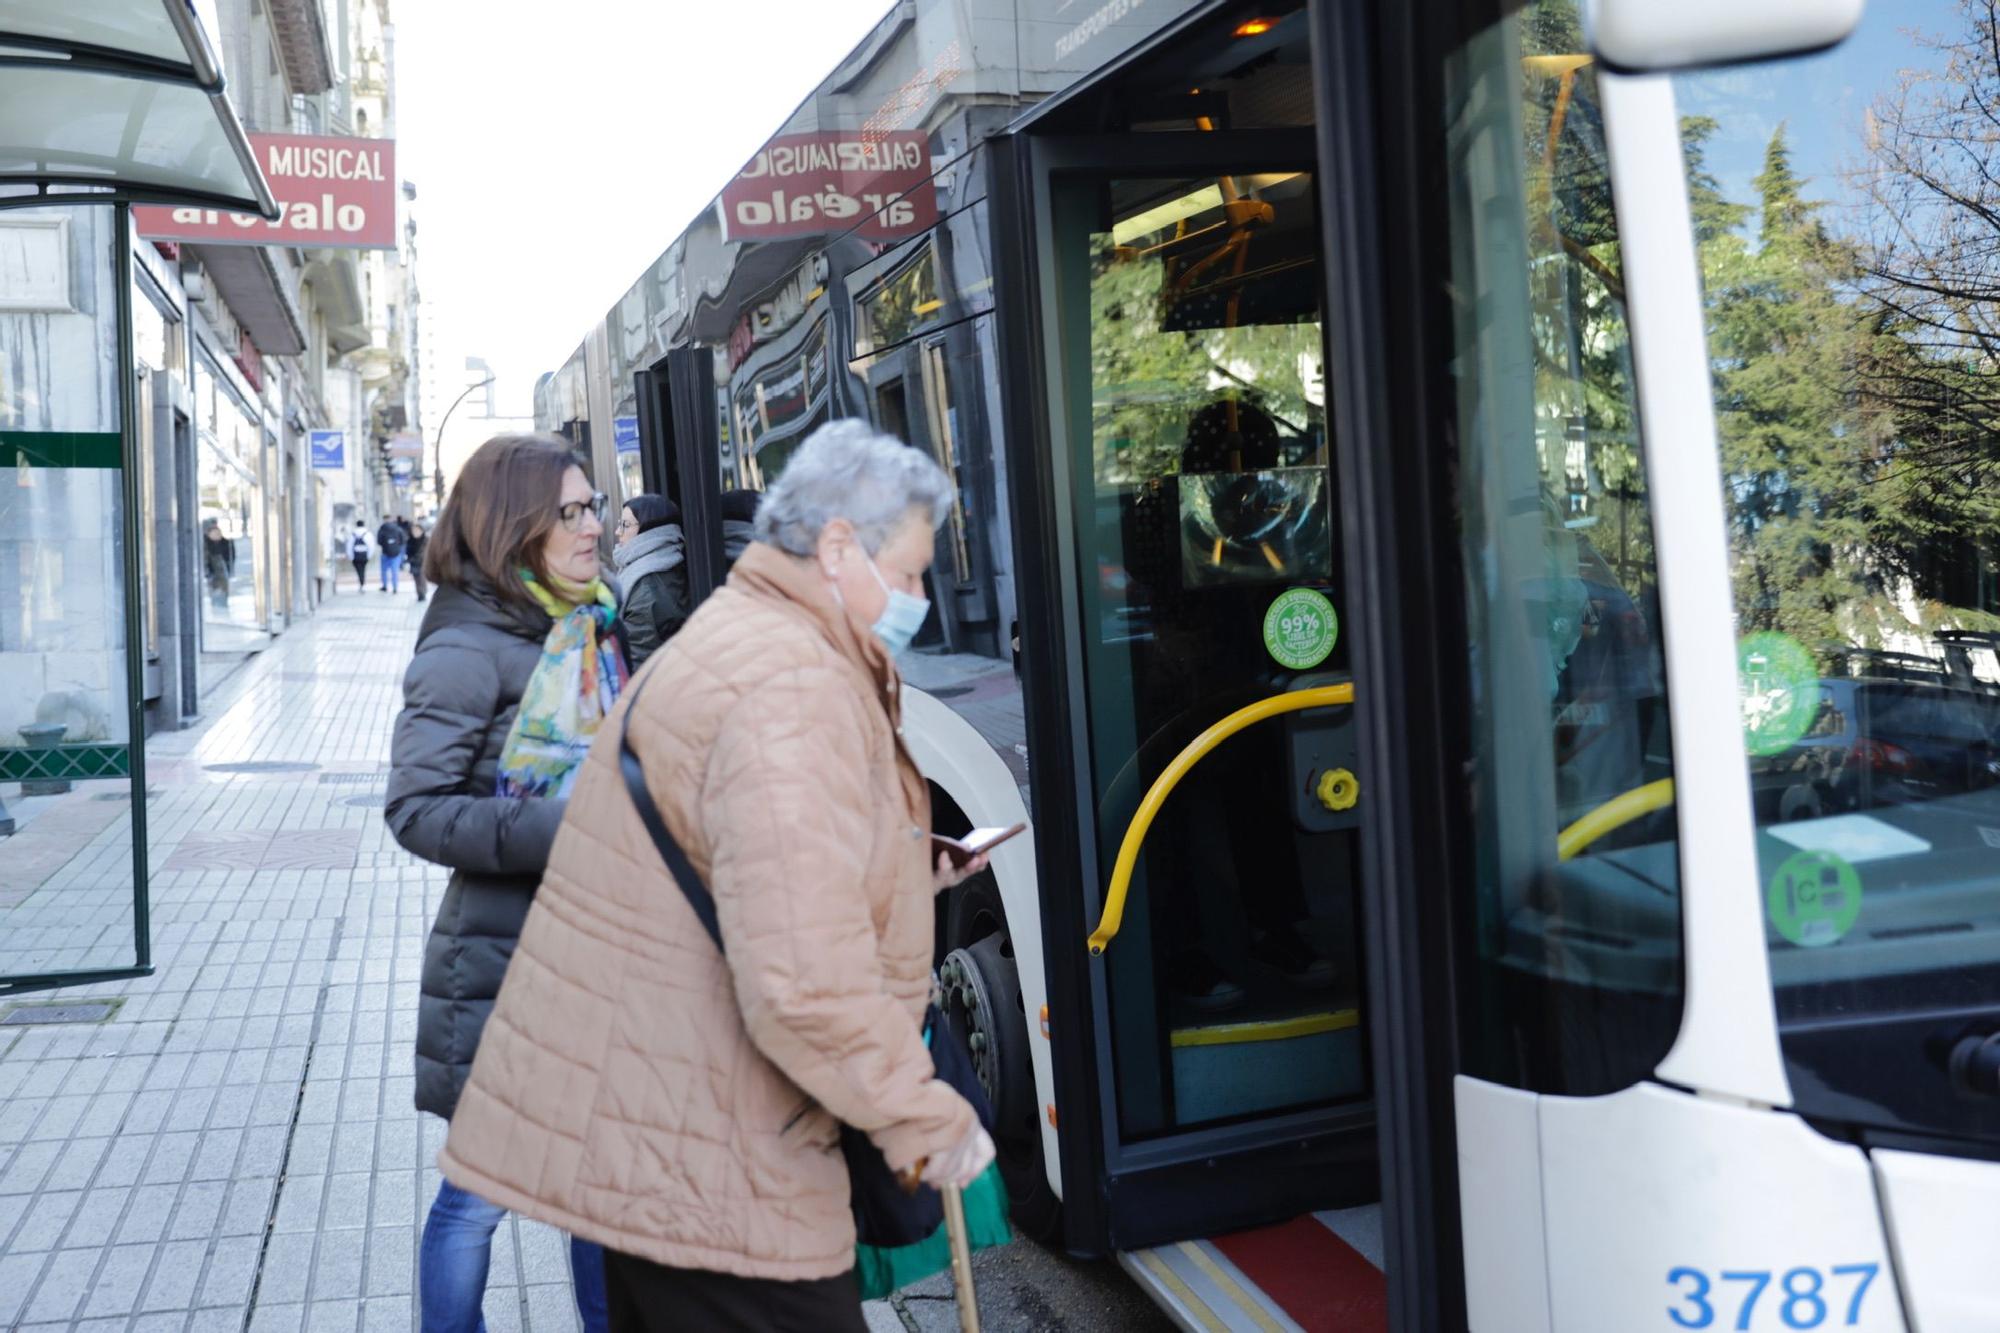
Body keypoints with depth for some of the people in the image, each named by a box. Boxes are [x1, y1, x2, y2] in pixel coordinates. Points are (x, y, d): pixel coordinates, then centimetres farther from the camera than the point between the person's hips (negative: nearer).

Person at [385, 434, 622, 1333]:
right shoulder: (468, 650, -14)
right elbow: (415, 809, -19)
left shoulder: (591, 632, 8)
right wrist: (559, 833, -26)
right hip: (505, 963, -7)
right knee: (484, 1187, 7)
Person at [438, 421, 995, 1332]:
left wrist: (899, 878, 16)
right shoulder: (794, 688, -21)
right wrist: (928, 1120, -16)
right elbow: (807, 985, -29)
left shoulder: (732, 639, 14)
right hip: (710, 1175, -10)